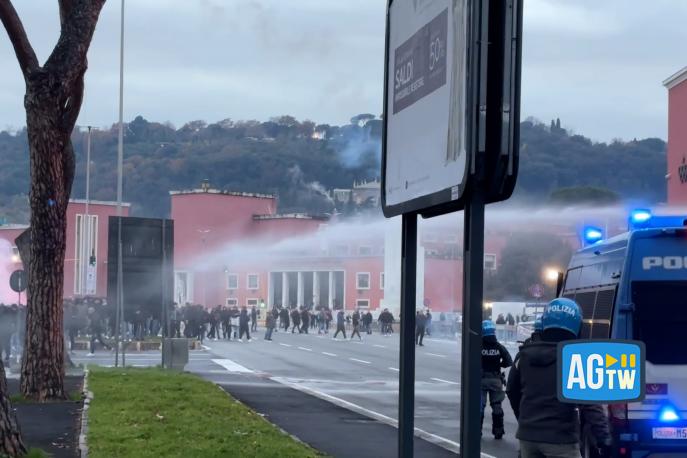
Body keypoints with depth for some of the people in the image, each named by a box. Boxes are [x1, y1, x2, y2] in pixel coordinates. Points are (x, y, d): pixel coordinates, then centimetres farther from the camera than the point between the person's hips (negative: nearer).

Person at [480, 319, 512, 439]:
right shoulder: (499, 347, -3)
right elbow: (509, 362, -5)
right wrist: (498, 364, 10)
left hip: (481, 379, -2)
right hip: (495, 379, 2)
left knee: (479, 405, 5)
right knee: (497, 406, 12)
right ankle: (498, 431, 12)